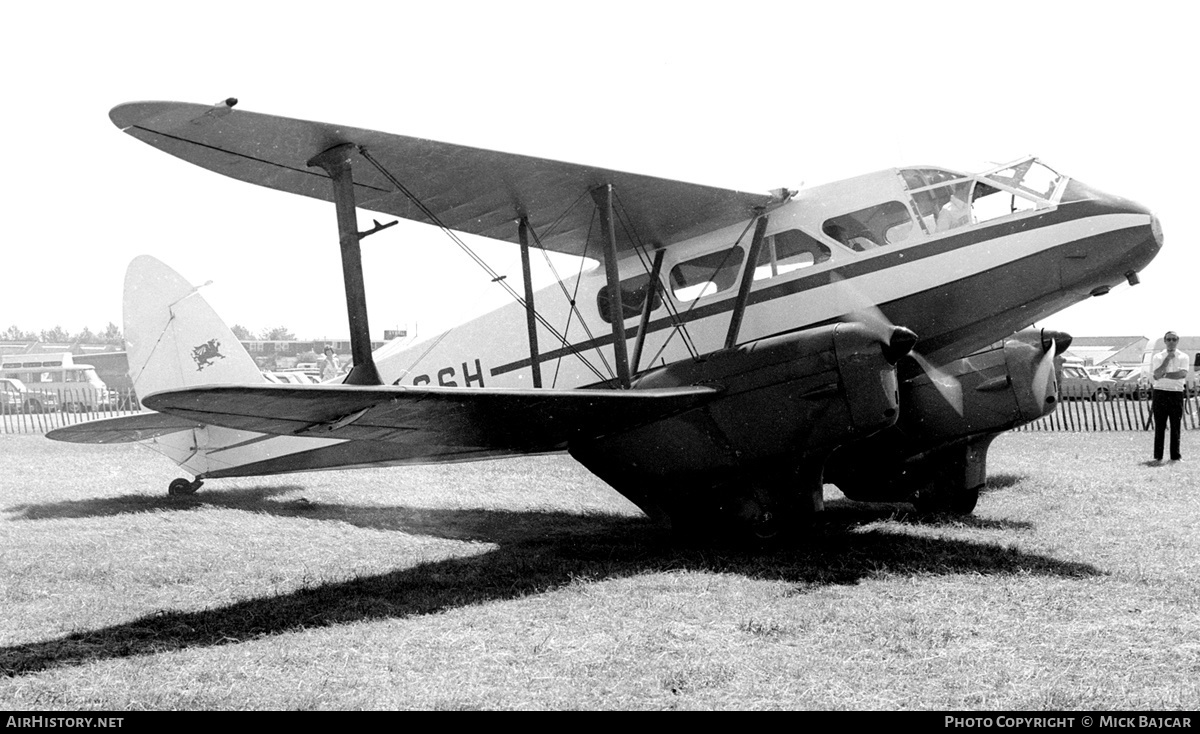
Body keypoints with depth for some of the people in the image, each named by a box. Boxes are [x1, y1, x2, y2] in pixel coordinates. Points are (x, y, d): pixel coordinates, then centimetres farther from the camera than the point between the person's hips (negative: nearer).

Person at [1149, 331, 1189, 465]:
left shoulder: (1183, 357, 5)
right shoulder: (1158, 357, 5)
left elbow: (1183, 374, -12)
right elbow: (1157, 375, -11)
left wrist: (1165, 375, -11)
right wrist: (1168, 358, -13)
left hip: (1177, 393, 0)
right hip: (1160, 392, 0)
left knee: (1175, 427, 4)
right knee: (1159, 427, -1)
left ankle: (1175, 456, 12)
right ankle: (1158, 457, 2)